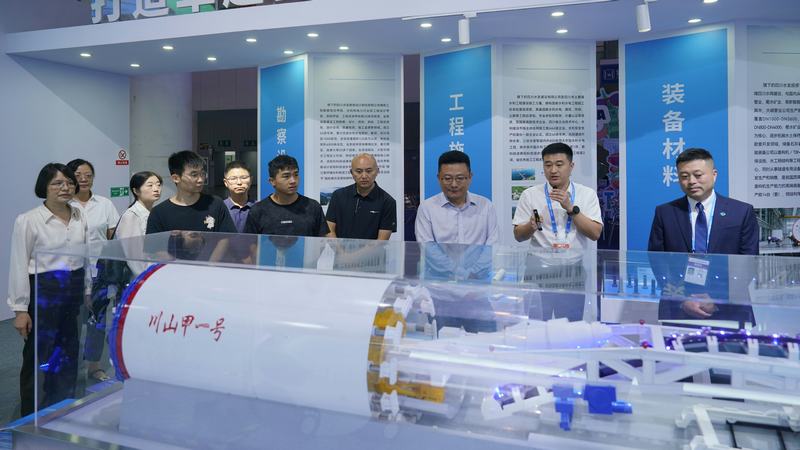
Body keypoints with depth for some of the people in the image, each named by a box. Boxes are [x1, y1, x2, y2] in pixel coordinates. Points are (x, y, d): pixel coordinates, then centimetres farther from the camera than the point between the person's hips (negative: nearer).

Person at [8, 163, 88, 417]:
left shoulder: (80, 217, 5)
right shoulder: (28, 221, -8)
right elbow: (19, 266, -8)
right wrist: (20, 309, -9)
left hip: (74, 291, 4)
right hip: (43, 291, -4)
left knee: (68, 357, 14)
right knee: (37, 358, 6)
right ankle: (31, 419, 23)